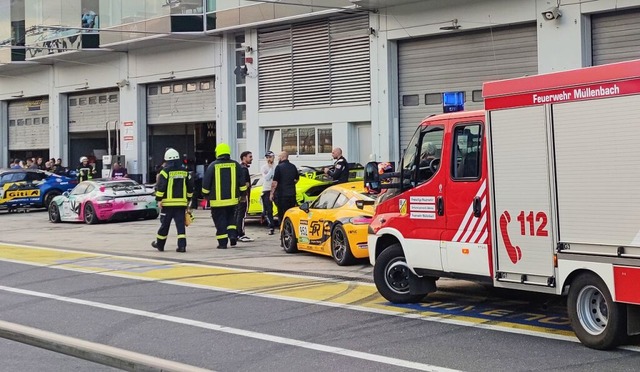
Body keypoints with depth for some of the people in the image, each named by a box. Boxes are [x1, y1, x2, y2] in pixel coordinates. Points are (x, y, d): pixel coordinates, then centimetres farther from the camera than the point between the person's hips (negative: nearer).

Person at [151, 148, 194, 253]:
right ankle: (182, 245, -9)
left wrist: (159, 199, -4)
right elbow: (190, 187, 13)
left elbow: (160, 186, -12)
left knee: (165, 224, 8)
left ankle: (160, 244, 21)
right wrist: (188, 199, 22)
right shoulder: (184, 172, 8)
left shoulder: (166, 171, -6)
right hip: (182, 203, 3)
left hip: (168, 202, -3)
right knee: (180, 224, 1)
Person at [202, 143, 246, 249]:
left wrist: (206, 195, 12)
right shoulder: (235, 165, 1)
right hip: (232, 199, 3)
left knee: (220, 221, 2)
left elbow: (206, 184, -3)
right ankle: (232, 234, 1)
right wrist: (242, 193, 18)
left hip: (217, 200, -3)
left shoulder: (213, 166, -6)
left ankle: (222, 242, 2)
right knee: (231, 218, 20)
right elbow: (242, 183, 5)